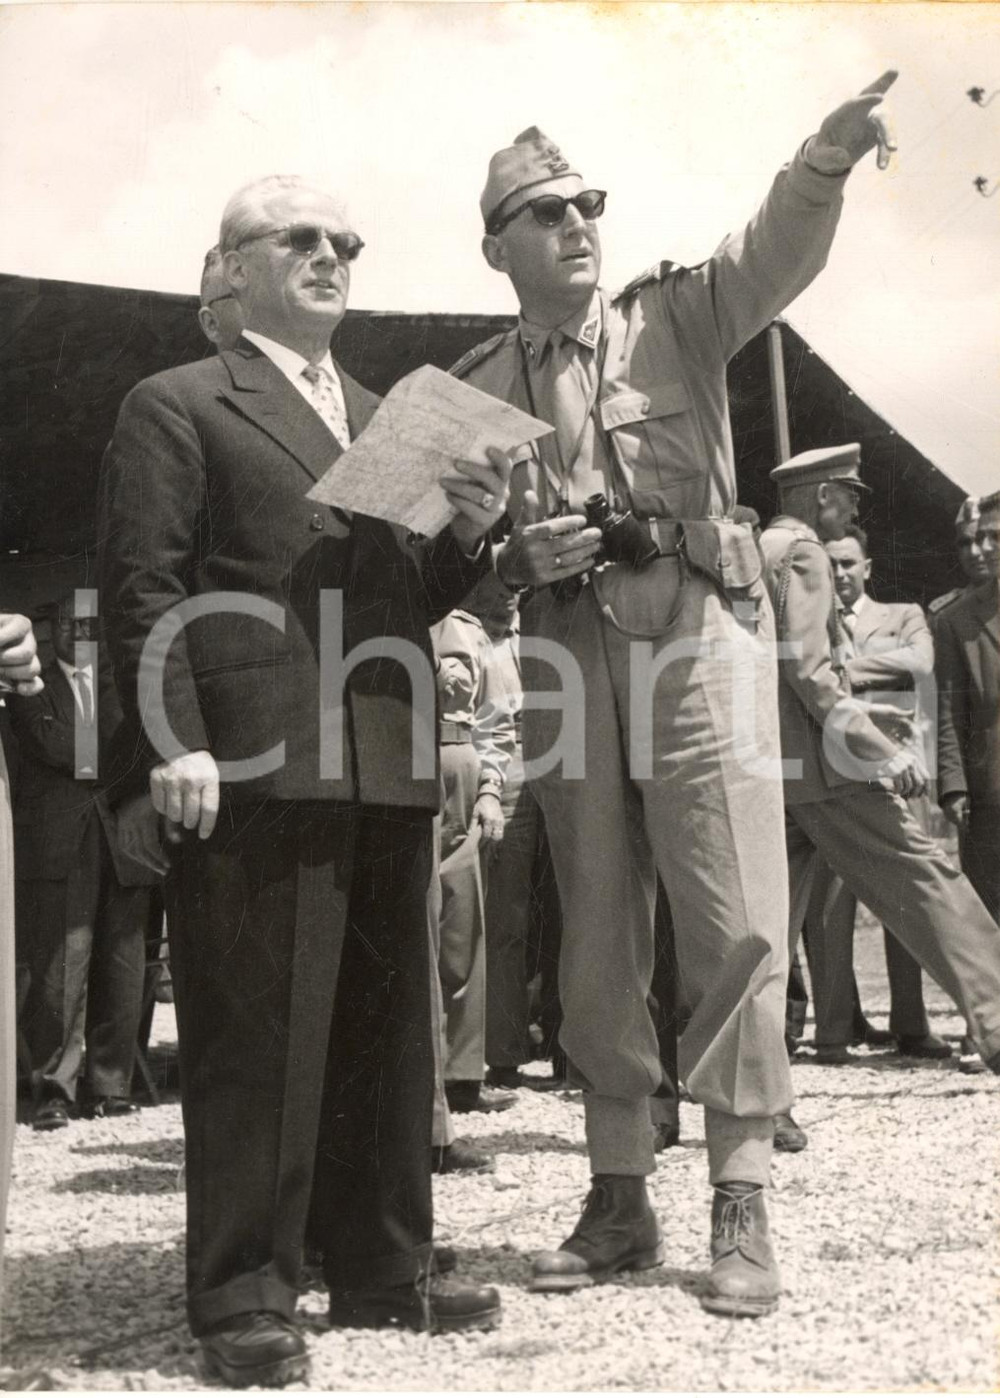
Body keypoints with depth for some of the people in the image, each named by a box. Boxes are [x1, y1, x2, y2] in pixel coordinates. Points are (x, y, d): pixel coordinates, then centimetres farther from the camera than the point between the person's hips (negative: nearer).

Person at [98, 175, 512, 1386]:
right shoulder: (177, 407, 4)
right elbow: (144, 591, -6)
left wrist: (470, 527, 3)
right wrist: (175, 745, -16)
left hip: (388, 772, 7)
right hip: (252, 770, -6)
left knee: (386, 1027, 10)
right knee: (254, 1035, -2)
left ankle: (381, 1271, 22)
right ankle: (243, 1298, 7)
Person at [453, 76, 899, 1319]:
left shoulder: (678, 314, 8)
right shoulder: (476, 385, 13)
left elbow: (774, 252, -12)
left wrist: (828, 154, -33)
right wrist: (520, 554, -8)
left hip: (696, 630, -2)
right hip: (567, 648, 3)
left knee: (734, 924, -5)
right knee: (597, 934, 7)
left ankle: (740, 1210, 4)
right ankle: (619, 1200, 19)